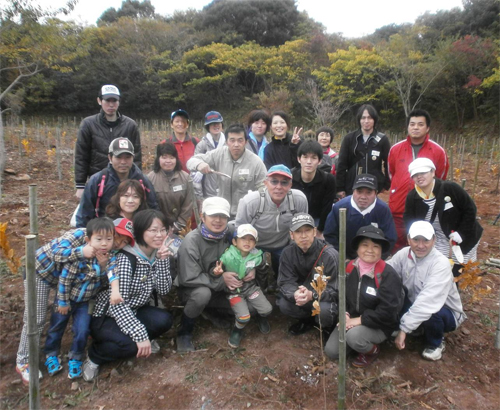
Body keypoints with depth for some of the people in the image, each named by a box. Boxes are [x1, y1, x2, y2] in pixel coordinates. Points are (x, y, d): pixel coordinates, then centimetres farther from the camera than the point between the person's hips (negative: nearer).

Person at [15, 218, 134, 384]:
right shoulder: (82, 234, -32)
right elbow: (56, 253, -40)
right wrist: (81, 252, -55)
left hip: (65, 277, 6)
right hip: (40, 271, -6)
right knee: (35, 319, -4)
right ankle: (23, 363, 15)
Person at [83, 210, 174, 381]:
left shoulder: (158, 254, -5)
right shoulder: (126, 259, -26)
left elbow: (163, 290, -10)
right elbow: (117, 304, -28)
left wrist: (162, 259, -23)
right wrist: (141, 336, -32)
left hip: (132, 312, 6)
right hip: (105, 317, -6)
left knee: (164, 320, -23)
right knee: (132, 344, -32)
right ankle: (95, 355, -1)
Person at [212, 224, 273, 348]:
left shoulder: (257, 255, -13)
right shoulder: (227, 257, -25)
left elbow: (263, 269, 7)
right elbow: (215, 271, -17)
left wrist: (255, 271, -10)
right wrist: (216, 272, -37)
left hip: (251, 287, 4)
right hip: (234, 291, -3)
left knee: (267, 309, -7)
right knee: (244, 317, -18)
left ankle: (261, 319, 32)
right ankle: (237, 331, 19)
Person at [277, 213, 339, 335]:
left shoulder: (330, 255, -23)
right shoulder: (288, 253, -12)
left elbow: (334, 290, -21)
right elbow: (285, 283, -13)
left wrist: (312, 295, -42)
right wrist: (296, 294, -38)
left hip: (325, 298, -3)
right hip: (302, 293, 3)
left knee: (324, 311, -35)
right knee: (284, 305, -25)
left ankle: (329, 329, 4)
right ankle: (307, 320, 8)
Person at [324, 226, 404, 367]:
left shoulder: (388, 275, -21)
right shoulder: (350, 267, -5)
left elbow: (388, 311, -24)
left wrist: (359, 320, -23)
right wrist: (344, 314, -12)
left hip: (379, 326, -5)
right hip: (352, 320, 5)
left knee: (353, 336, -34)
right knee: (331, 351, -4)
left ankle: (373, 350, 2)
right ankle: (360, 342, 22)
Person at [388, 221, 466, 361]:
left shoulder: (441, 263, -27)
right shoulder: (404, 254, -10)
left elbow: (428, 302, -35)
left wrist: (404, 329, -37)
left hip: (445, 312, -4)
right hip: (414, 306, 5)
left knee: (429, 313, -38)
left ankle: (436, 344, -2)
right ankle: (417, 329, 8)